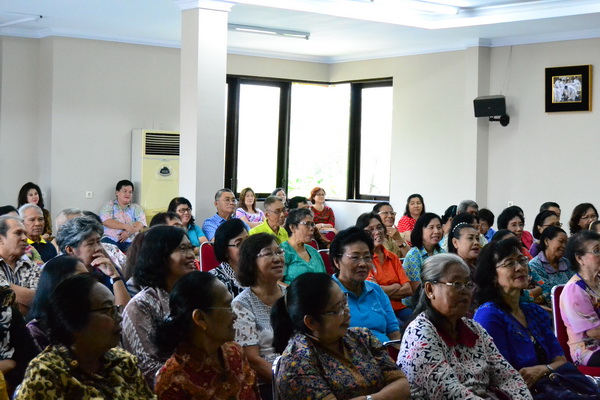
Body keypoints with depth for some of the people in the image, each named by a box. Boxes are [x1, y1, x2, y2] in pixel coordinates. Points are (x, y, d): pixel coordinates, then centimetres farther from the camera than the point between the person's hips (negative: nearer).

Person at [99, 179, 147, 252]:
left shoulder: (136, 208, 21)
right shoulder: (109, 206, 15)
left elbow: (141, 224, 5)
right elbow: (107, 222, -2)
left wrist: (129, 232, -14)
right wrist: (125, 226, -14)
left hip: (131, 241, 1)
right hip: (111, 239, -1)